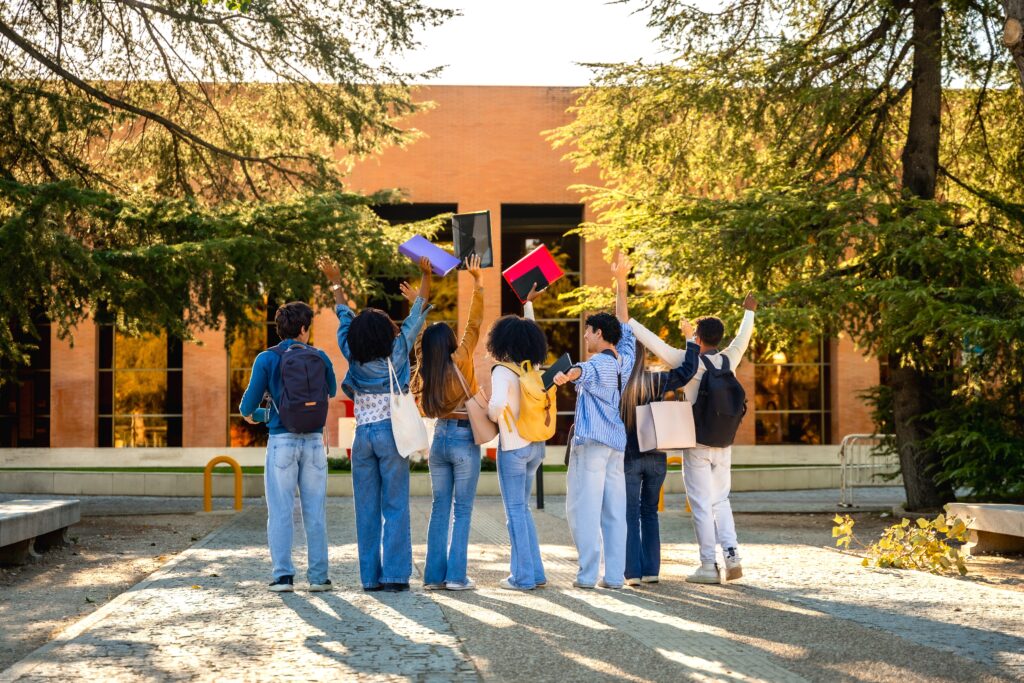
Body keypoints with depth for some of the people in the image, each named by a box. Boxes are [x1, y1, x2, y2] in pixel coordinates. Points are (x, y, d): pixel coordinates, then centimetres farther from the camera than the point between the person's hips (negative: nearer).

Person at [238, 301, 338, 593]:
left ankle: (283, 575, 0)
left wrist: (248, 414, 20)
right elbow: (332, 391, 21)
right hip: (314, 440, 2)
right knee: (315, 511, 7)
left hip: (282, 440, -2)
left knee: (280, 511, 3)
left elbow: (250, 402, -3)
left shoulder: (267, 359, -4)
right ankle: (318, 575, 9)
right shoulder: (320, 358, 3)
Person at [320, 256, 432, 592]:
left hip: (363, 435, 3)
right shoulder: (397, 351, -5)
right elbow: (416, 316, 5)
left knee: (366, 509, 5)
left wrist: (336, 284, 28)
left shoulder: (353, 356, 0)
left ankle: (370, 576, 6)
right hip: (391, 433, -2)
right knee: (395, 507, -2)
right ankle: (395, 575, -6)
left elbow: (345, 318, 14)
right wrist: (425, 277, 15)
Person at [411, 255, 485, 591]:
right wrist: (478, 283, -8)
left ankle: (434, 574, 9)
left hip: (439, 438, 5)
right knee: (462, 510, 0)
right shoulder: (459, 361, -12)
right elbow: (474, 324, -12)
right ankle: (456, 576, -2)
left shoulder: (423, 373, 0)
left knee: (440, 507, 10)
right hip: (464, 439, -5)